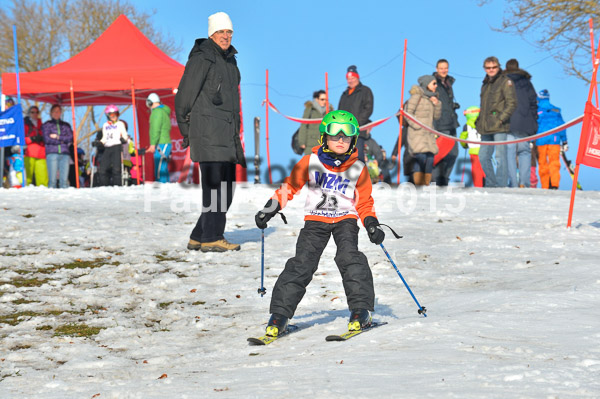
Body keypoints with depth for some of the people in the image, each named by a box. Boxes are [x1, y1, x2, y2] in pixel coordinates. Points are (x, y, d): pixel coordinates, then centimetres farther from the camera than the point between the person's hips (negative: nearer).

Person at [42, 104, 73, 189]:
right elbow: (47, 139, -2)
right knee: (52, 179, -10)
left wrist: (58, 137, -4)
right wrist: (62, 140, 1)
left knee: (64, 179, -5)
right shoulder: (46, 125, 12)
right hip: (52, 153, -2)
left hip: (64, 154, 3)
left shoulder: (66, 125, 20)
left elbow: (71, 138, 5)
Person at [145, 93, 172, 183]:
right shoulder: (164, 112, 22)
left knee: (159, 172, -15)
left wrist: (153, 144, -20)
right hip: (165, 144, 10)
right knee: (164, 170, 11)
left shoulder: (157, 112, -8)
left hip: (161, 145, -10)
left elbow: (156, 129, -17)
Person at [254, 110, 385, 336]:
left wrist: (371, 224, -12)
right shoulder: (310, 162, -6)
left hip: (345, 219, 0)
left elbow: (364, 201, 4)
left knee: (349, 257, -24)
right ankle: (280, 313, -8)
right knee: (302, 264, -12)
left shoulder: (358, 169, -4)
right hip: (315, 220, 0)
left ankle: (361, 310, -20)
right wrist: (270, 209, -2)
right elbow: (290, 185, 4)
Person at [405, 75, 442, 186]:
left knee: (430, 158, 0)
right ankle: (418, 184, -12)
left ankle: (426, 184, 6)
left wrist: (437, 104, 1)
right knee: (421, 157, -18)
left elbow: (437, 116, 17)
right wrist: (416, 125, -14)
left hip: (428, 133, 7)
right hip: (417, 133, -7)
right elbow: (408, 112, -10)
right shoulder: (417, 96, -5)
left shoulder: (431, 97, 18)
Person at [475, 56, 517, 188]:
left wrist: (500, 119, -16)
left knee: (500, 156, -8)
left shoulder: (505, 81, -1)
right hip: (486, 128, 8)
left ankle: (501, 185, -5)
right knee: (483, 156, 9)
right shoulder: (485, 84, 21)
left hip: (499, 127, -8)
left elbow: (512, 104, -9)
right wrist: (479, 122, 15)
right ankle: (491, 184, 19)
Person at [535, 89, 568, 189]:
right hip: (554, 140, 2)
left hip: (540, 140, -2)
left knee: (542, 163, 3)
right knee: (554, 163, -1)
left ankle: (545, 187, 1)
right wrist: (564, 142, 17)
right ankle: (554, 184, -16)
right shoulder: (556, 110, 12)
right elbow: (561, 126, 13)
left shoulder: (536, 109, 2)